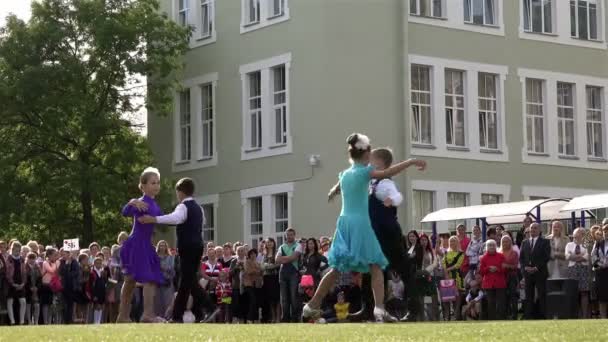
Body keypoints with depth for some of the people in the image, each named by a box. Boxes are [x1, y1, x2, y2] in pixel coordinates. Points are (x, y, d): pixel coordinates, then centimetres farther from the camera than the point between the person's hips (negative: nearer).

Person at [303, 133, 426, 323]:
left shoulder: (345, 173, 16)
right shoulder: (364, 171, -4)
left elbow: (333, 192, 36)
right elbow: (388, 173, -21)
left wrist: (333, 193, 59)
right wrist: (411, 161, -17)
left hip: (344, 223, 7)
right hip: (360, 223, -7)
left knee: (336, 268, 13)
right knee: (376, 266, -6)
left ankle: (311, 307, 14)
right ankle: (379, 309, -22)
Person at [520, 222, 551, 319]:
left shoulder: (544, 242, 3)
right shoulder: (524, 243, 17)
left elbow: (547, 257, -5)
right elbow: (521, 258, 14)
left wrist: (537, 267, -13)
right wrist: (525, 267, -5)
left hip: (540, 273, -4)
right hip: (528, 274, 4)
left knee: (541, 296, -4)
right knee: (529, 297, 2)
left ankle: (542, 317, -3)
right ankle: (528, 317, 1)